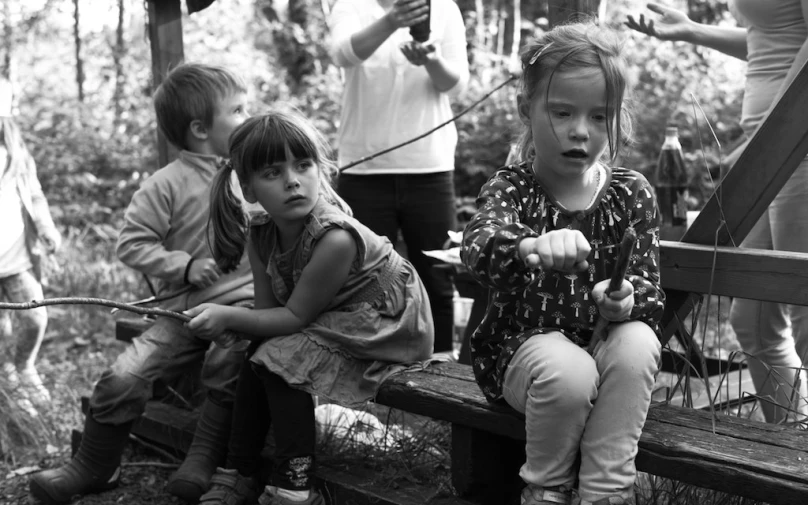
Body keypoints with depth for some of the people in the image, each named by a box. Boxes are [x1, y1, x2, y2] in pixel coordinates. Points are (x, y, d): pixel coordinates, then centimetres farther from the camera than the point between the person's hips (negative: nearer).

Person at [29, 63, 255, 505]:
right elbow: (132, 242, -4)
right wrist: (183, 266, -13)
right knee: (122, 378, -12)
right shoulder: (169, 183, -3)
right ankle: (93, 468, 13)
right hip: (184, 307, 0)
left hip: (243, 302, 0)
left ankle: (203, 463, -13)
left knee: (228, 362, -32)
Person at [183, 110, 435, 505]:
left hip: (385, 322, -8)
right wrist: (226, 323, -27)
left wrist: (229, 317, -29)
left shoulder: (335, 238, -33)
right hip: (327, 321, 8)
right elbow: (269, 311, -8)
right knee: (256, 358, -5)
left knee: (282, 360, -22)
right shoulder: (260, 235, -9)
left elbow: (295, 316, -25)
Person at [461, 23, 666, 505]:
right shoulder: (511, 187, -9)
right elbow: (478, 247, -33)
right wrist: (531, 248, -58)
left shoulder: (632, 193, -1)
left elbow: (650, 289, -1)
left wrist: (626, 301, -29)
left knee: (637, 343, -31)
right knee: (569, 372, -35)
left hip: (605, 343, 2)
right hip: (522, 345, -2)